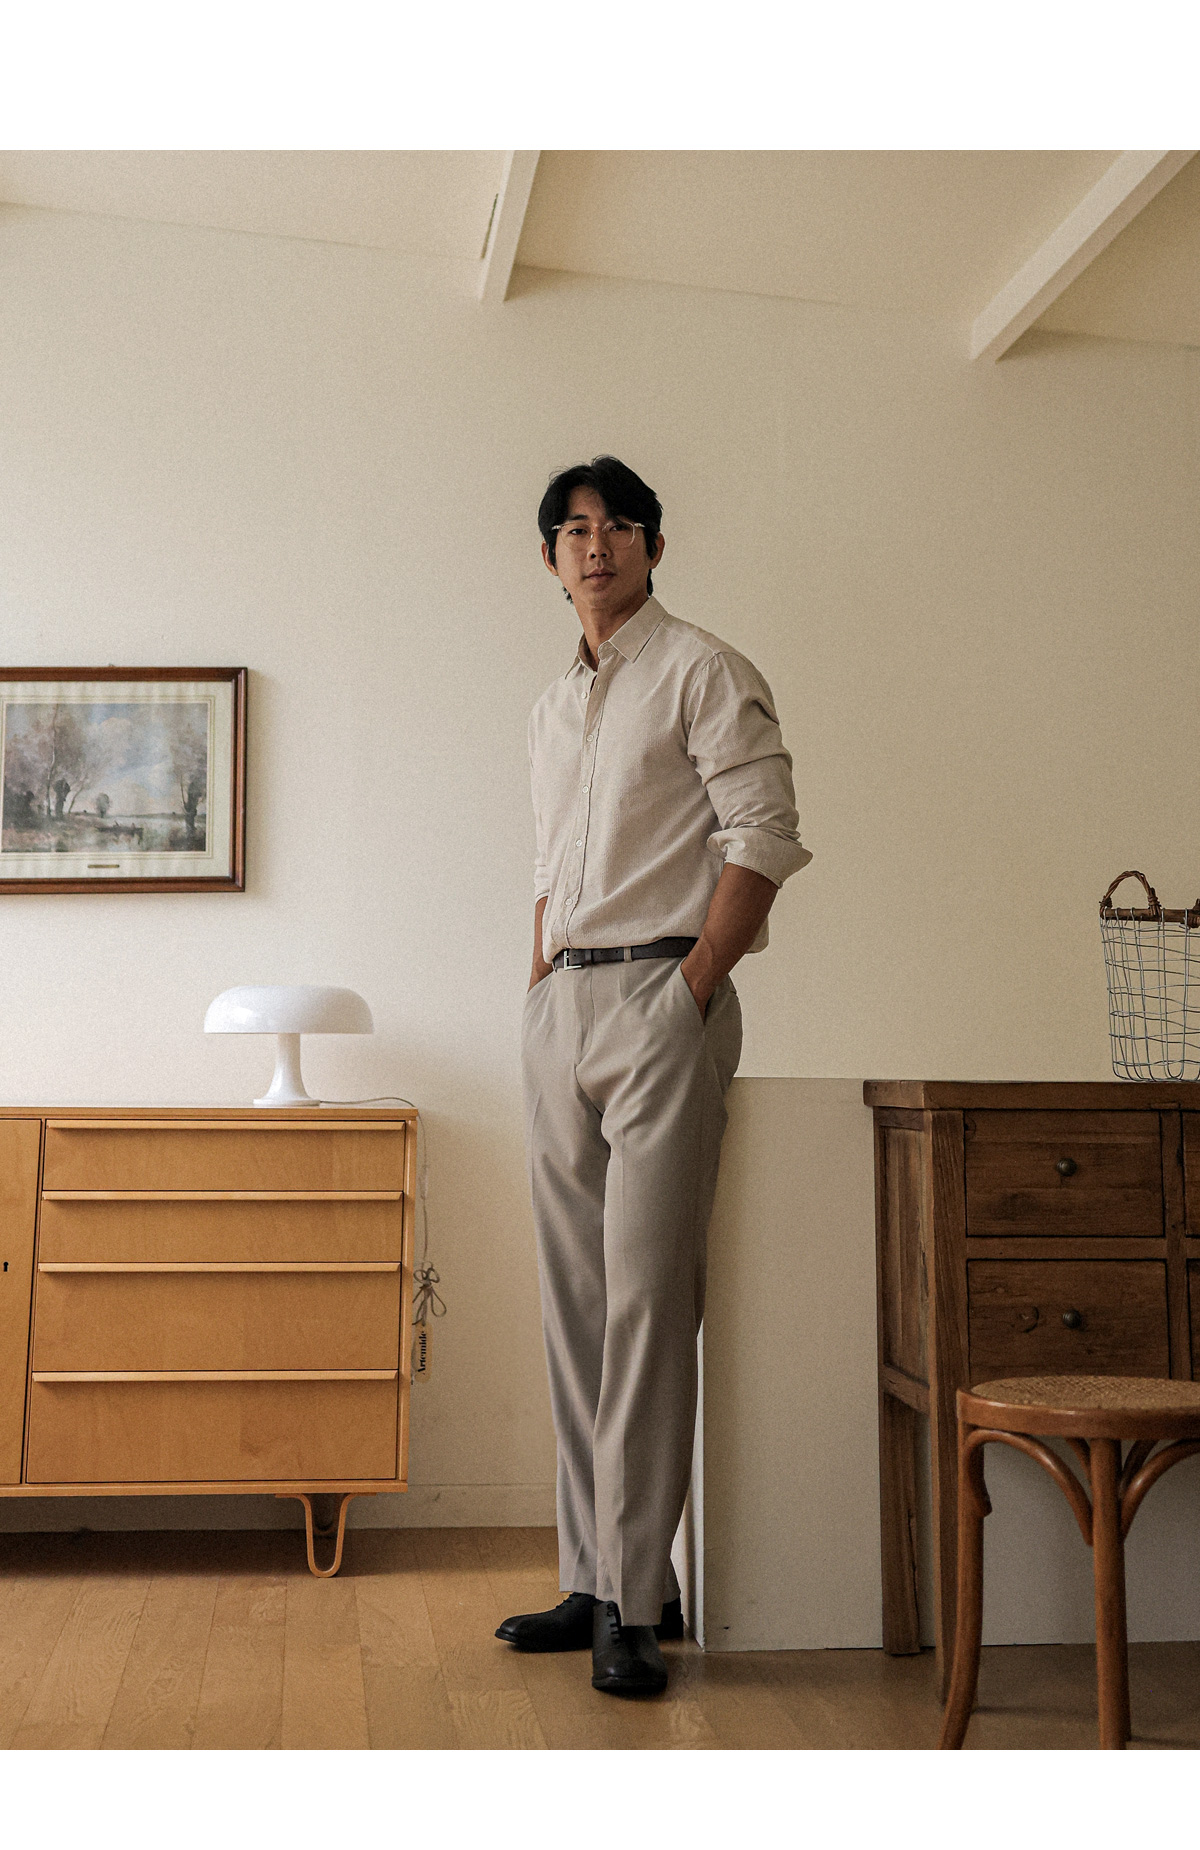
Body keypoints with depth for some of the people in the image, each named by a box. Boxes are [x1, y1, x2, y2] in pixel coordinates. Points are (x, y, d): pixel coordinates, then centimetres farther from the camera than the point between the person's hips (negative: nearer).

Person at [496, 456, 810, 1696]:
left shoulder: (704, 673, -1)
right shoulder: (552, 704, 21)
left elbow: (763, 837, -9)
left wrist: (691, 989, -14)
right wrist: (542, 983, 11)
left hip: (659, 999, -7)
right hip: (557, 1008, 7)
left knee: (646, 1299, -9)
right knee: (573, 1304, 7)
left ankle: (637, 1601, -2)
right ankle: (591, 1578, 16)